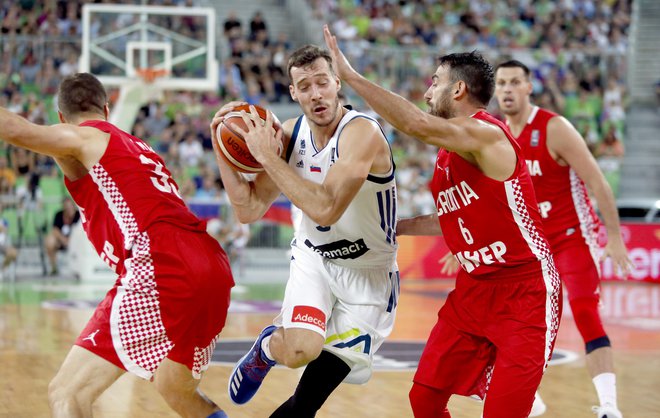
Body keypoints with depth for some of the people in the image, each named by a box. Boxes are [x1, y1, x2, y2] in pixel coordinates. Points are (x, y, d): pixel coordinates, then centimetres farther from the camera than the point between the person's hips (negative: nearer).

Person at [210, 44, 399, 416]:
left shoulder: (362, 133, -26)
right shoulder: (289, 136, -6)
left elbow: (325, 209, -37)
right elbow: (250, 210, -4)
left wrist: (267, 155, -32)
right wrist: (222, 148, -14)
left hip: (368, 273, -3)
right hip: (314, 259, 3)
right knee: (300, 350, -26)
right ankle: (267, 347, 9)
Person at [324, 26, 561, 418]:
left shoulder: (486, 135, -18)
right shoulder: (447, 154, 10)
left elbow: (418, 125, -34)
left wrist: (350, 75, -30)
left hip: (523, 294, -9)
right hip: (473, 291, 9)